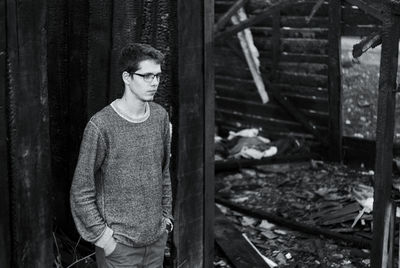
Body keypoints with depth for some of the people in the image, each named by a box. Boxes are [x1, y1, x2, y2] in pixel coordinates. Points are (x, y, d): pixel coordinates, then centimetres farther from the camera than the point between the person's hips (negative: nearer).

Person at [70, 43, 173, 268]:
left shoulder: (160, 116, 2)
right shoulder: (101, 125, -16)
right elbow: (81, 191, -12)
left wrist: (166, 215, 13)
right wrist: (101, 235, -12)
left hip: (157, 238, 5)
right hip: (119, 244, -5)